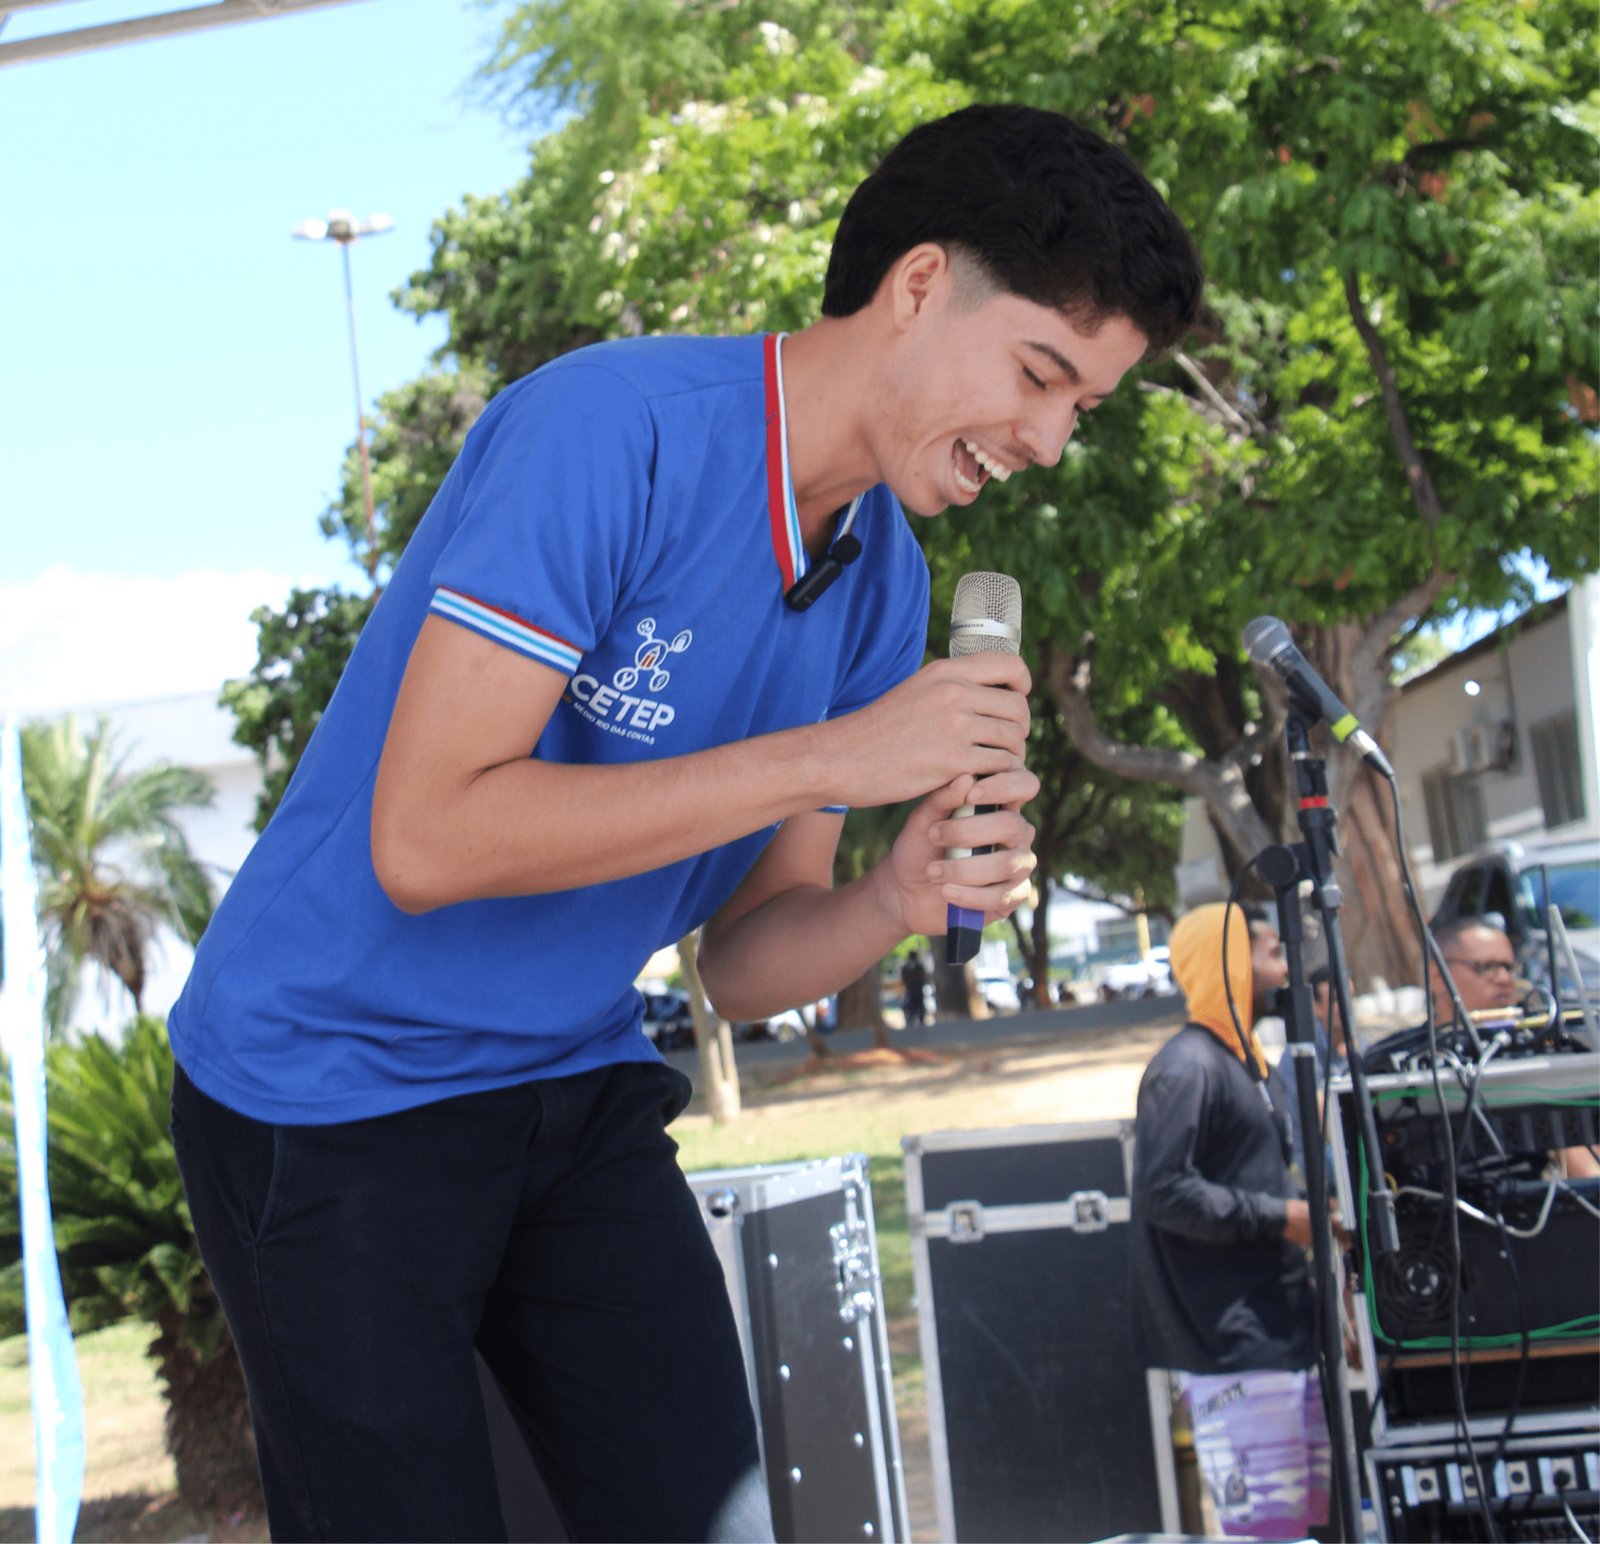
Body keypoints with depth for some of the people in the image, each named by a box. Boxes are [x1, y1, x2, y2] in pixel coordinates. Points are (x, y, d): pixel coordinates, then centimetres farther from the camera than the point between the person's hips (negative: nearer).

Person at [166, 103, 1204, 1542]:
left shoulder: (884, 574, 2)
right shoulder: (614, 428, -22)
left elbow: (742, 960, 4)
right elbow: (425, 840, -29)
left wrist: (895, 904, -19)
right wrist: (832, 755, -28)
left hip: (575, 1090, 7)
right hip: (333, 1088, -7)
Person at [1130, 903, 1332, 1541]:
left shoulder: (1239, 1062, 19)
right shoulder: (1185, 1068, -13)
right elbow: (1162, 1191, -22)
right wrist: (1281, 1218, -17)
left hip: (1283, 1337, 10)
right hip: (1233, 1350, -10)